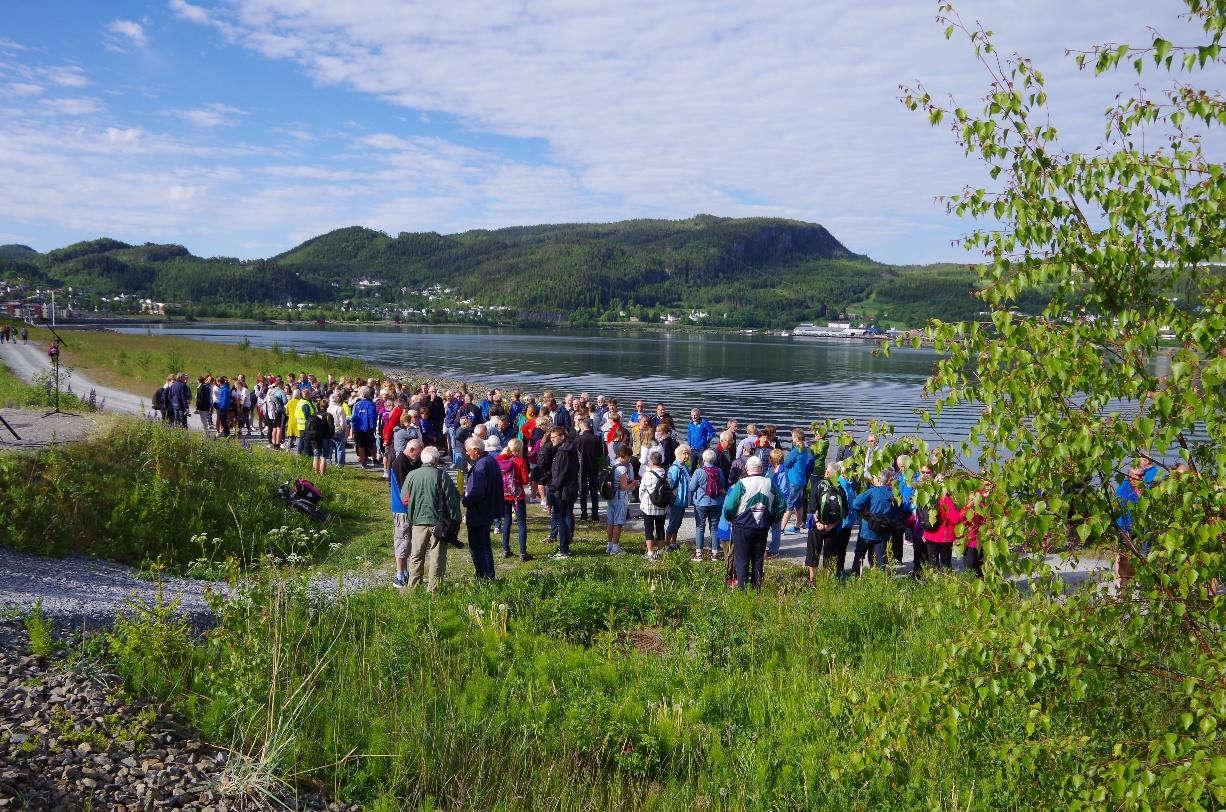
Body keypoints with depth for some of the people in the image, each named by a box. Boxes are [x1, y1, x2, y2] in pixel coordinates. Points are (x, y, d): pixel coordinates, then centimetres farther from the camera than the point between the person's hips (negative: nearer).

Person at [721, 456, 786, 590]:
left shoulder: (742, 484, -14)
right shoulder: (770, 484, 0)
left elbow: (729, 507, -17)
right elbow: (782, 504, 6)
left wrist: (731, 519, 2)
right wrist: (772, 520, 14)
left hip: (742, 527, -4)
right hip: (762, 528, 4)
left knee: (742, 559, 5)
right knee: (758, 559, 13)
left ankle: (742, 587, 6)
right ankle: (757, 586, 17)